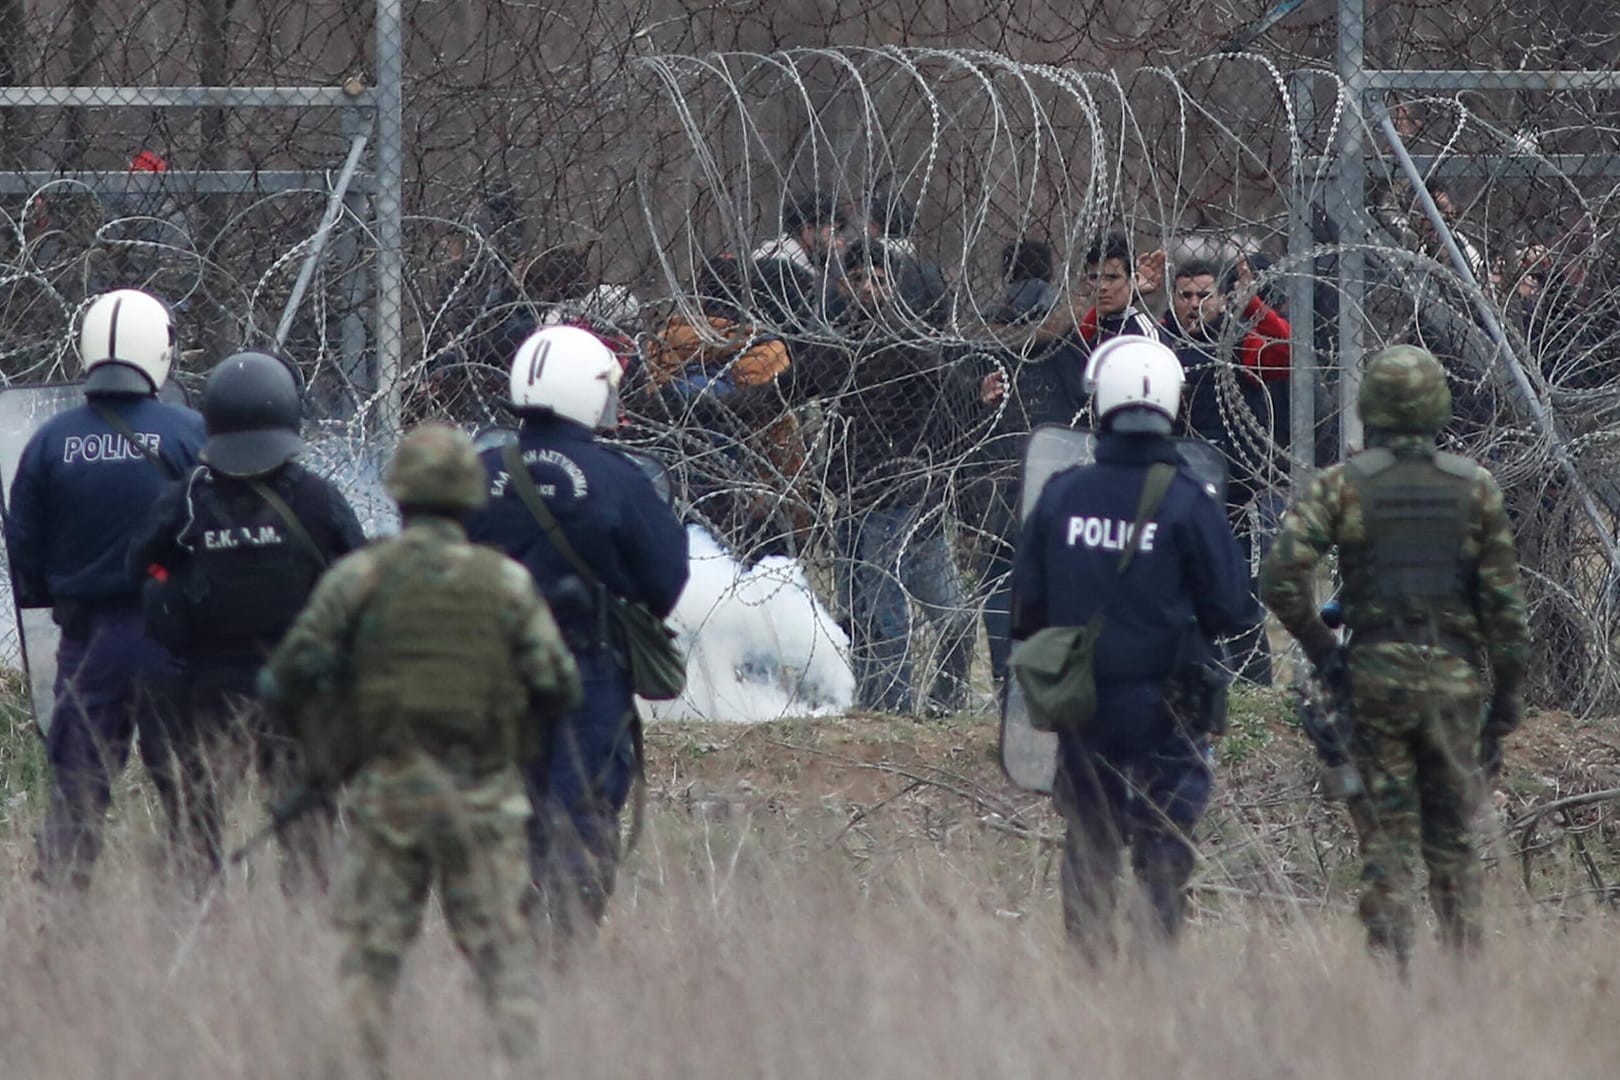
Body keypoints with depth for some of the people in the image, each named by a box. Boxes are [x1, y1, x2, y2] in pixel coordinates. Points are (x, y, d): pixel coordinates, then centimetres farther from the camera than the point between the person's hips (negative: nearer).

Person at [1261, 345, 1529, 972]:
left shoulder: (1342, 486, -2)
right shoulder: (1475, 489, 2)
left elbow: (1280, 577, -13)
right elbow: (1504, 604, 1)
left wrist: (1320, 650, -1)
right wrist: (1505, 703, 7)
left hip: (1374, 679, -1)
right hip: (1453, 679, 1)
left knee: (1386, 843, 3)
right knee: (1452, 843, 11)